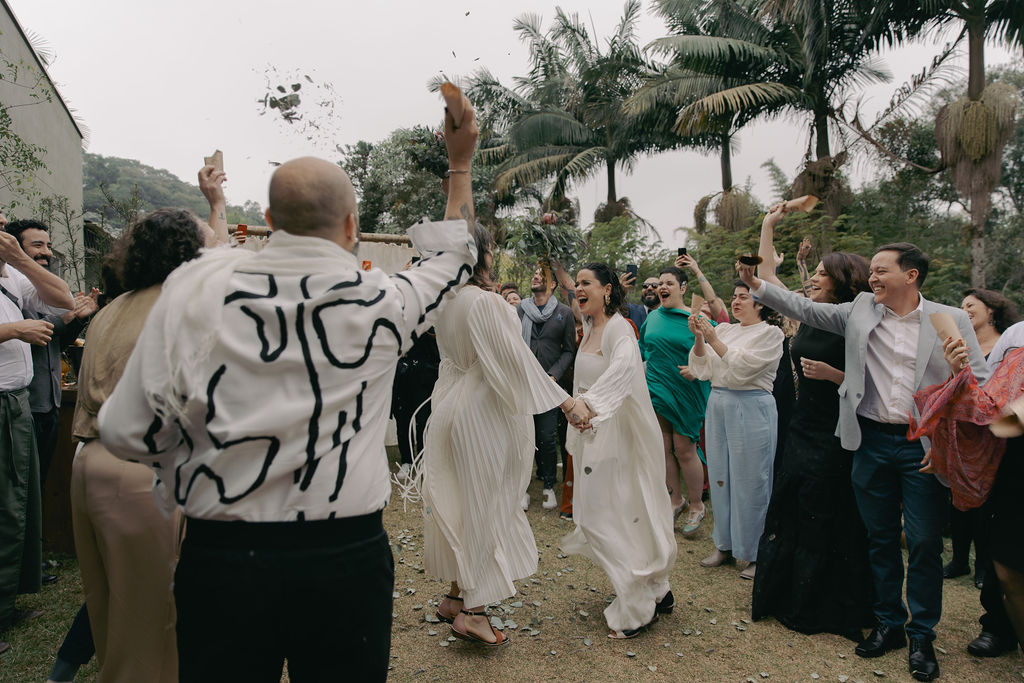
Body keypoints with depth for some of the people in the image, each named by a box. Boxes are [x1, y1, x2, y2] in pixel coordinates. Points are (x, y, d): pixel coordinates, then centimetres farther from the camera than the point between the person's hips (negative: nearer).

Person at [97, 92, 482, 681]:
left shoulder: (194, 287, -8)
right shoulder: (380, 302, -9)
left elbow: (129, 434, -3)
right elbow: (454, 255, 12)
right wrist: (461, 161, 23)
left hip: (217, 560, 1)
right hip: (347, 560, 0)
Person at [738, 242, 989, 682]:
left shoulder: (951, 321, -1)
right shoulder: (861, 311, 5)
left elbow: (978, 383, -2)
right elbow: (805, 309, 5)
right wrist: (755, 285, -4)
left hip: (924, 445, -2)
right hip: (872, 441, 2)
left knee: (924, 542, 4)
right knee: (880, 538, 13)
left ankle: (922, 636, 23)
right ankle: (889, 624, 30)